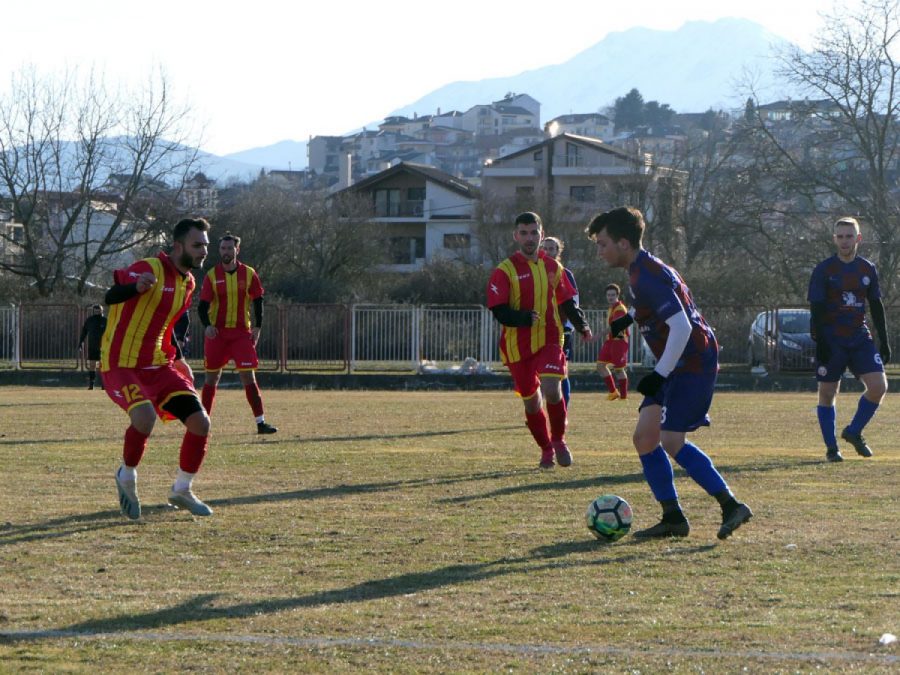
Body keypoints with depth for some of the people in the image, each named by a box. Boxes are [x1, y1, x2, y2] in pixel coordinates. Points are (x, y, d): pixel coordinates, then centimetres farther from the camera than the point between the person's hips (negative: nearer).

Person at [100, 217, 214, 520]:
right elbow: (111, 297, -25)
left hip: (158, 366, 8)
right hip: (122, 366, -8)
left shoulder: (188, 282, 11)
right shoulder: (150, 269, -15)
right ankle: (127, 477, -4)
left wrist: (177, 358, 18)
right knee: (145, 416, -33)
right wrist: (136, 286, -45)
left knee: (200, 422, -6)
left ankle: (182, 491, 15)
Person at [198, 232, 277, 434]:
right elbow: (203, 305, -2)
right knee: (212, 377, 5)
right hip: (216, 332, 0)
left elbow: (258, 301, 9)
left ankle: (260, 422, -8)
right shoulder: (212, 275, -1)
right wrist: (207, 325, -20)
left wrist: (257, 327, -2)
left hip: (241, 332, 0)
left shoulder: (249, 274, 1)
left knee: (248, 376, -9)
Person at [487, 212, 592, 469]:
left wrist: (581, 325, 4)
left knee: (552, 390, -21)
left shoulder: (553, 267, 8)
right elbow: (499, 311, -12)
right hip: (518, 347, -1)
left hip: (550, 341, 1)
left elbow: (567, 301, 18)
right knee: (531, 401, 8)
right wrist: (526, 318, -28)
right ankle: (546, 449, 29)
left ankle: (558, 440, 3)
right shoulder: (505, 271, -5)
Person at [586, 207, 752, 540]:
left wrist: (660, 374, -26)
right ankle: (672, 518, 8)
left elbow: (681, 327, -28)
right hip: (677, 366, 10)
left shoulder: (647, 277, -21)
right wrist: (631, 317, 28)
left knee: (672, 441, -15)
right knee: (645, 437, 5)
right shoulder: (644, 269, 11)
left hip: (693, 363, -10)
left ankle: (731, 506, -8)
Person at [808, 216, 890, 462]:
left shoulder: (867, 270, 8)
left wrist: (884, 341, 10)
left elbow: (877, 307, 14)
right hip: (831, 341, -3)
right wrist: (820, 344, -14)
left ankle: (854, 432, 9)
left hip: (860, 339, 3)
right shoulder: (823, 270, -4)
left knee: (878, 386, -10)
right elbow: (816, 310, -7)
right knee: (827, 393, -1)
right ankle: (831, 448, 10)